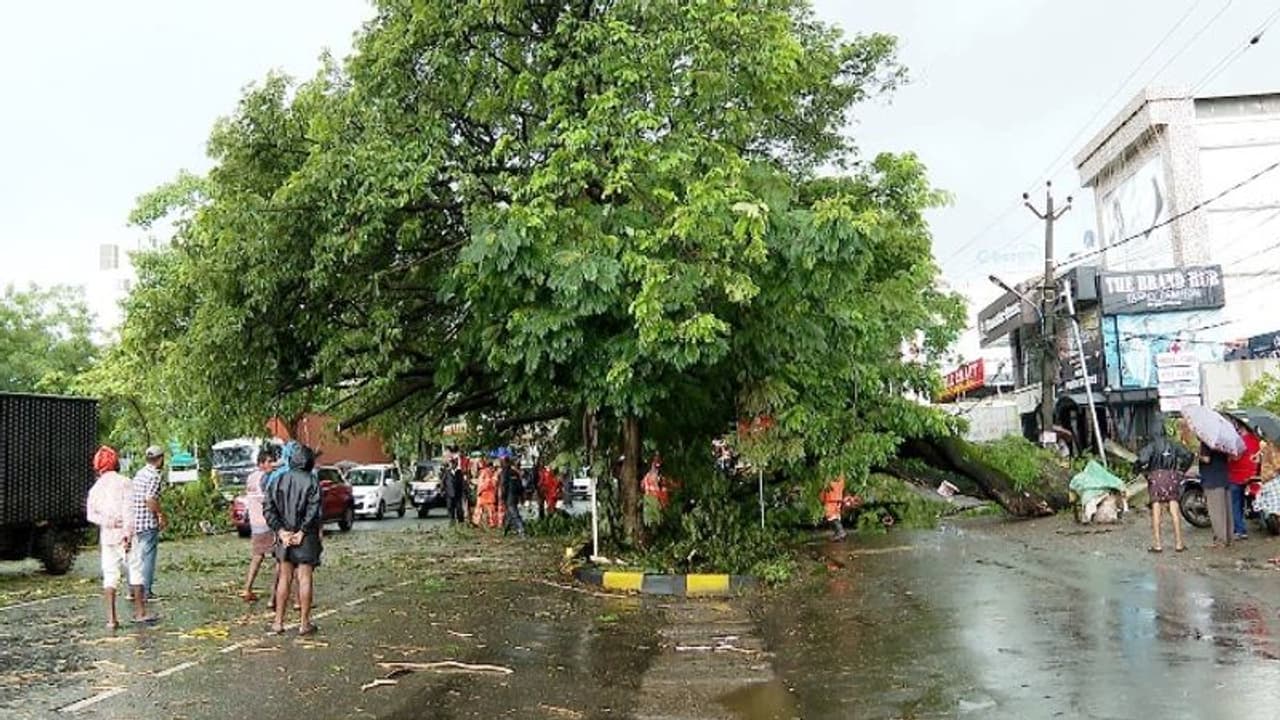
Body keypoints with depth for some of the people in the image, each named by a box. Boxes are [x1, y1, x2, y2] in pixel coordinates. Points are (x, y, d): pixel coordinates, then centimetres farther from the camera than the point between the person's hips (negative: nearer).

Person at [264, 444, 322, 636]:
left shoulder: (280, 481, 4)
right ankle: (304, 623, 6)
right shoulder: (312, 482, -9)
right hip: (305, 537, -4)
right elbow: (314, 511, -18)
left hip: (285, 536, 4)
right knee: (305, 579, 2)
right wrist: (302, 532, -12)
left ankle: (278, 622, 14)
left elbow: (268, 508, -2)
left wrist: (281, 531, -4)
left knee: (284, 579, 12)